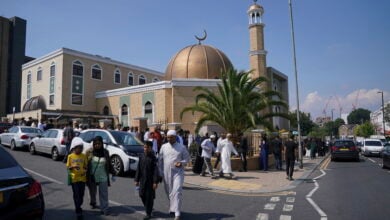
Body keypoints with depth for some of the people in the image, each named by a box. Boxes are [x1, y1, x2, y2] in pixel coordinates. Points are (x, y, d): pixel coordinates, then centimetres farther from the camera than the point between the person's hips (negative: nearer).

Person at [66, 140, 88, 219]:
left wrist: (85, 170, -14)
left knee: (81, 194, 11)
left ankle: (78, 207, 33)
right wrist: (73, 166, -20)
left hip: (82, 178, 2)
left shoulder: (84, 156, 2)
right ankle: (78, 211, 7)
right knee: (76, 195, -1)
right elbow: (68, 167, 1)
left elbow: (85, 166, 7)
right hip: (74, 178, -2)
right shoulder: (70, 156, -3)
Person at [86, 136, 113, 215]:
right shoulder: (89, 152, -7)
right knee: (92, 192, 20)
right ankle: (93, 203, 45)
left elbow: (109, 164, 6)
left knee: (104, 194, -1)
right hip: (92, 177, 0)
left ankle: (104, 209, 5)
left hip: (103, 177, 0)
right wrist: (86, 175, -4)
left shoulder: (105, 152, -2)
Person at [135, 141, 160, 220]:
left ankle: (148, 214, 15)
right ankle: (148, 208, 35)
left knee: (149, 197, 2)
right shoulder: (141, 157, 3)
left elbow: (156, 171, -14)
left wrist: (155, 182, -17)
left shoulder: (153, 158, -12)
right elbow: (138, 169, 7)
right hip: (142, 180, 5)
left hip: (150, 181, -5)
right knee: (142, 195, 11)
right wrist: (137, 180, 6)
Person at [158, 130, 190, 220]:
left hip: (178, 172, -3)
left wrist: (181, 163, -17)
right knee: (169, 192, 15)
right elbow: (160, 160, 6)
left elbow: (187, 158, 4)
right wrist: (160, 173, 4)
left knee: (177, 191, -12)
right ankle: (172, 207, 37)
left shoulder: (182, 147, -2)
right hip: (167, 173, 3)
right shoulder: (163, 147, 3)